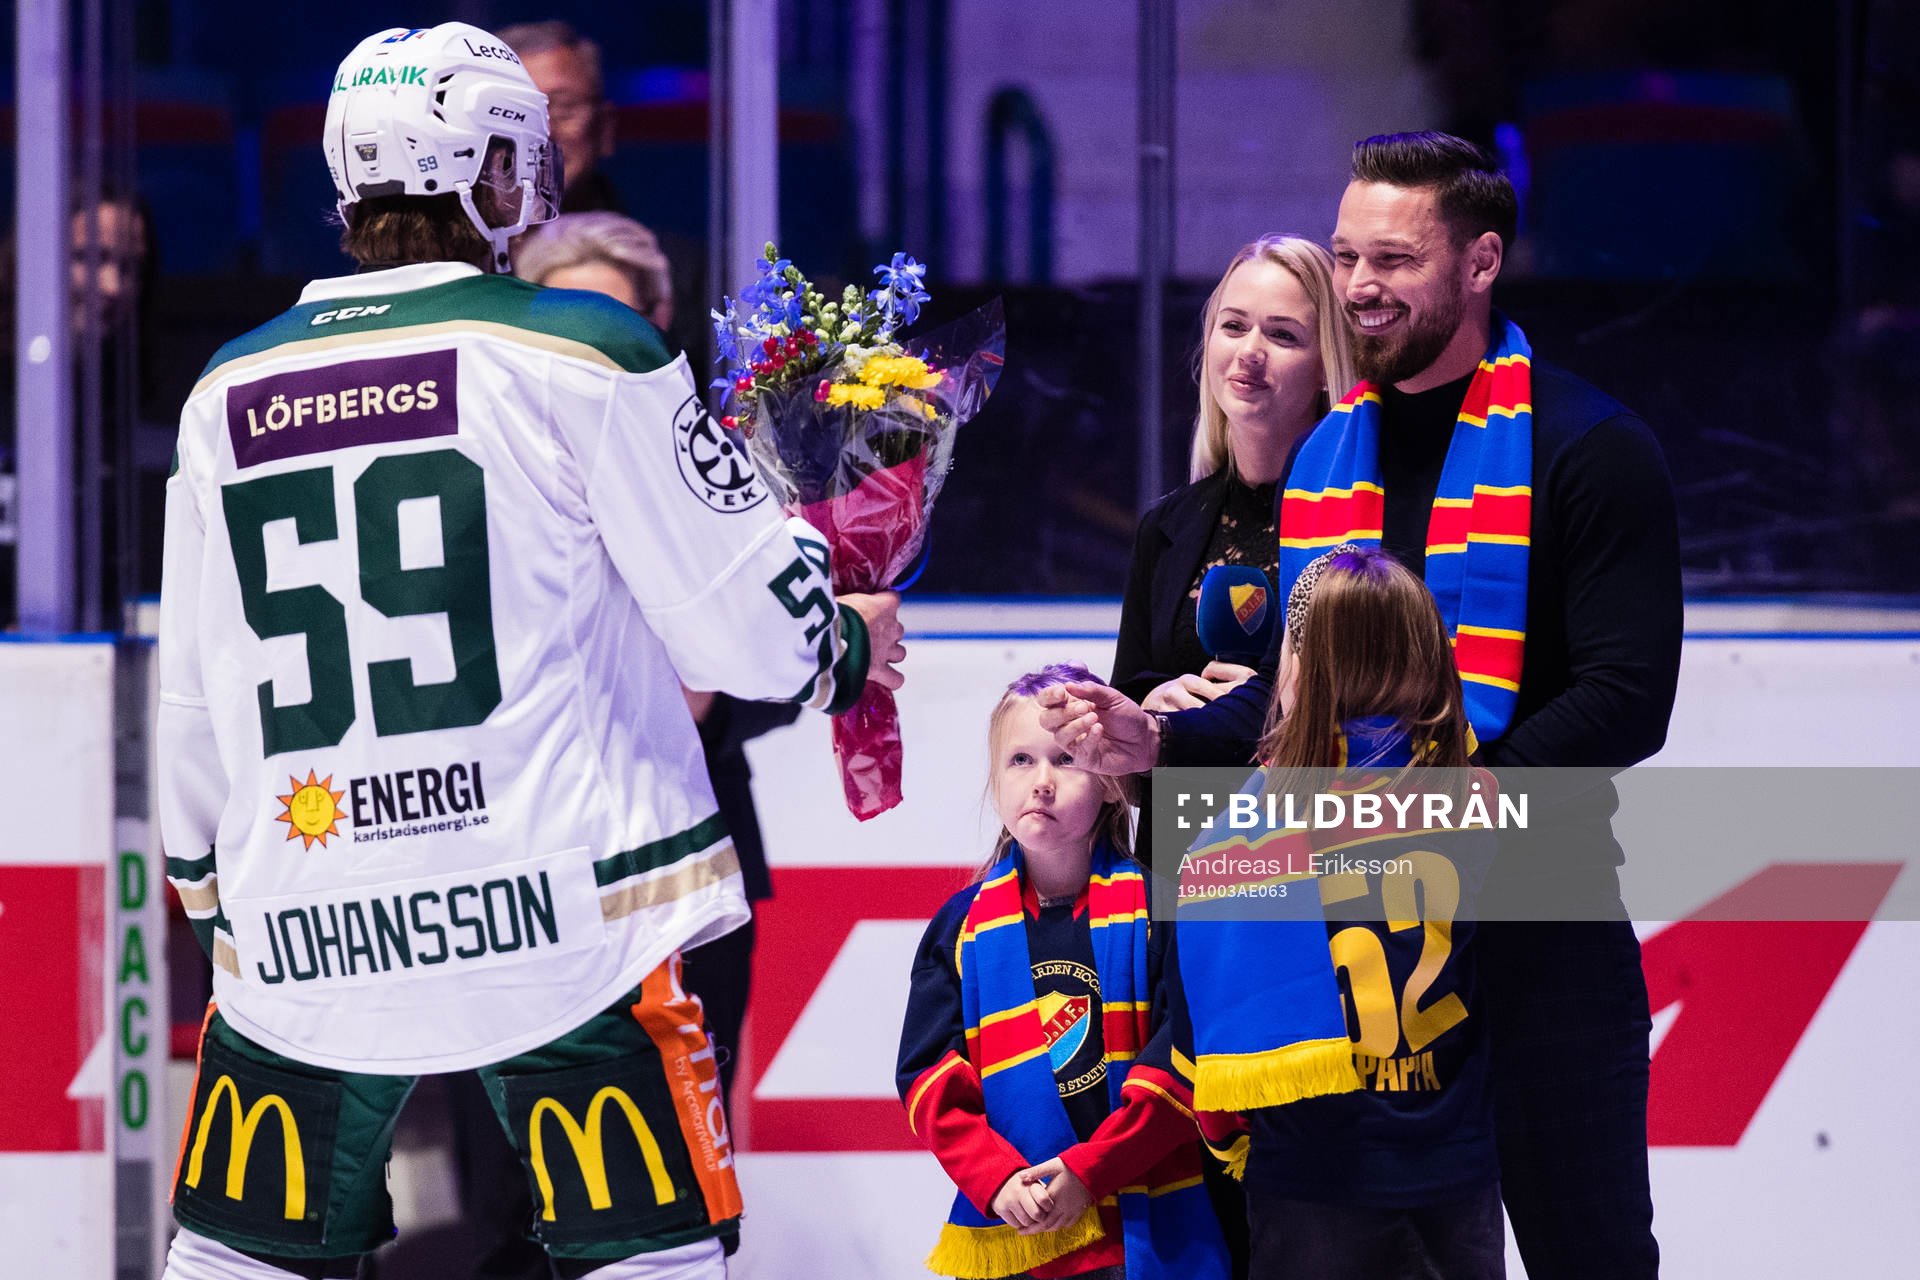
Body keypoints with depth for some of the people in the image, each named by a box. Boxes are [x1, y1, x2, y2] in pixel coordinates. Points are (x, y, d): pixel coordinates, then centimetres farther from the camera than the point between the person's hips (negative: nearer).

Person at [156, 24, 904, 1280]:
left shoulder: (228, 397, 9)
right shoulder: (586, 355, -5)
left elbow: (190, 710, 16)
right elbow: (754, 630, -5)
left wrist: (213, 891, 31)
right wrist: (849, 645, 17)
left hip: (301, 977, 4)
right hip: (569, 945, -4)